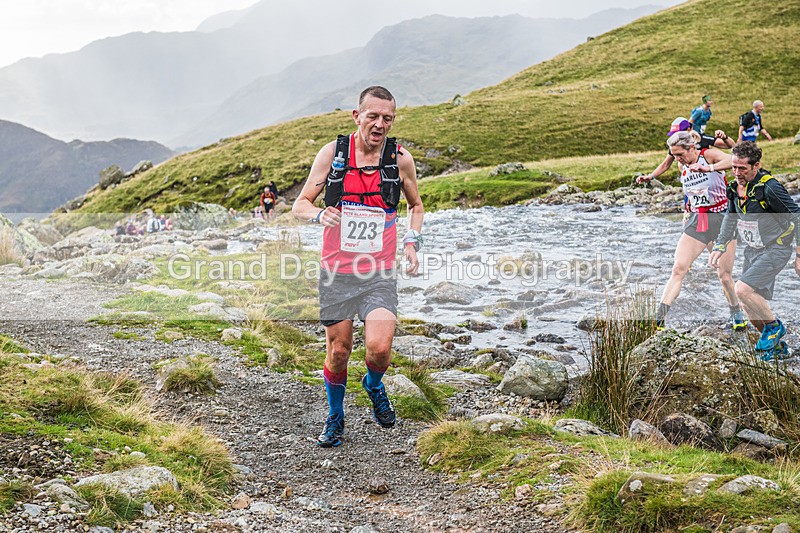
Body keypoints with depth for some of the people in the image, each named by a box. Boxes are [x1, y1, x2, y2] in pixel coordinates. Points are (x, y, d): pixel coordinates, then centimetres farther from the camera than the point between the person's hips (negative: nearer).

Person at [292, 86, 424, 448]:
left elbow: (416, 205, 17)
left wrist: (411, 242, 0)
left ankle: (374, 386, 21)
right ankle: (335, 418, 31)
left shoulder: (401, 159, -1)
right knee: (338, 351, 6)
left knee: (379, 348, -15)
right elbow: (300, 205, 3)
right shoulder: (332, 153, -3)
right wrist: (319, 214, -20)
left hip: (379, 273, 0)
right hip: (337, 271, 0)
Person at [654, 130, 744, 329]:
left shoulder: (709, 155, -9)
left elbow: (732, 160, -31)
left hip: (722, 219, -4)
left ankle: (737, 315, 28)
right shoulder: (682, 166, 7)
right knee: (678, 270, -12)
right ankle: (659, 318, -18)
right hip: (696, 221, 4)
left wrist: (707, 168, -43)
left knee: (725, 275, 2)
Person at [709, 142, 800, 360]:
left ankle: (774, 326, 0)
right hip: (752, 251, 8)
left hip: (776, 250, -8)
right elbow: (731, 217, 18)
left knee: (743, 290, -24)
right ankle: (777, 347, 28)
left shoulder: (769, 188, -23)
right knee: (750, 307, 8)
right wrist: (720, 247, 12)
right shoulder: (736, 186, 0)